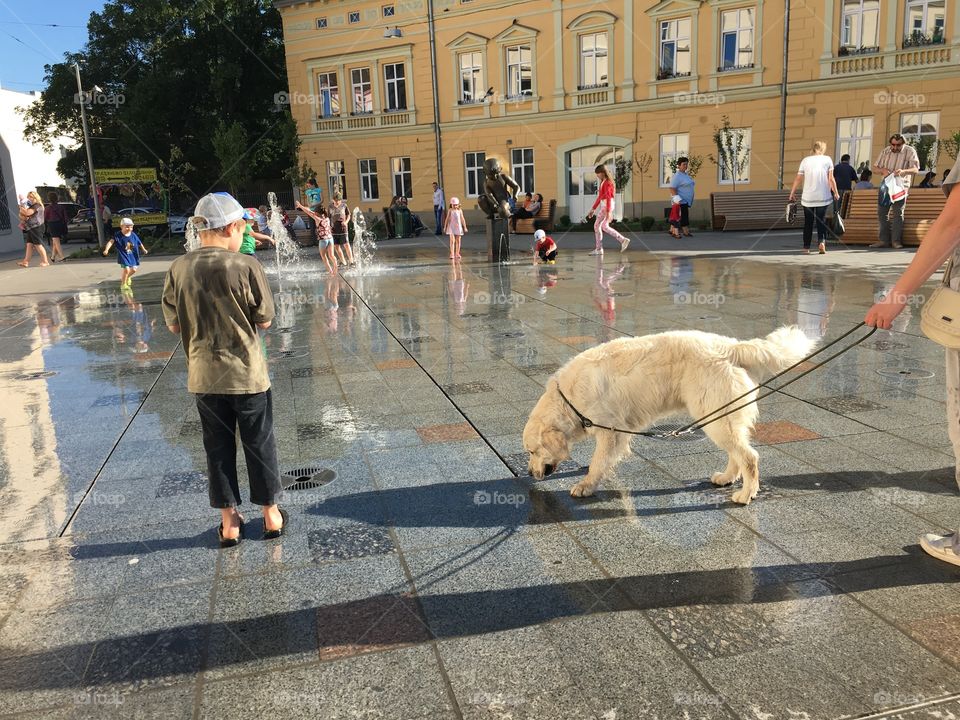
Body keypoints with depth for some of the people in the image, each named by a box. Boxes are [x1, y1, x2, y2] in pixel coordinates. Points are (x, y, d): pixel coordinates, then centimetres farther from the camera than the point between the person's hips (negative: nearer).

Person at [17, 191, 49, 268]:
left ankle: (45, 261, -3)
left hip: (36, 227, -9)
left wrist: (21, 208, -7)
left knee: (38, 245, -8)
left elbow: (27, 213, -22)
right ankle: (26, 262, 5)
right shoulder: (31, 206, 21)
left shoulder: (37, 205, -10)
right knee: (29, 244, 6)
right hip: (30, 228, 9)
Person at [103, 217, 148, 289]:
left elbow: (139, 243, 13)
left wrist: (144, 250, 27)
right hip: (123, 255, -5)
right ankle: (123, 284, 7)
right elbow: (111, 241, -22)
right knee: (126, 269, -15)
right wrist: (106, 249, -37)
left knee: (134, 269, 7)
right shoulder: (118, 235, -14)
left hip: (132, 255, 5)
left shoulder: (133, 235, -2)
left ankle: (127, 277, 42)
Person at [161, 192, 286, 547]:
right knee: (260, 444, 13)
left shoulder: (179, 269, -5)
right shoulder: (246, 266, -14)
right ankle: (271, 515, 26)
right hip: (247, 374, -3)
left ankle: (229, 522, 25)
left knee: (218, 446, 14)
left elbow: (174, 325, 2)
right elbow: (265, 320, -8)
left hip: (204, 375, 3)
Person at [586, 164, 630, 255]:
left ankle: (598, 249, -2)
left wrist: (608, 211, -24)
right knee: (605, 227, 10)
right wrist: (593, 209, 21)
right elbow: (599, 197, 20)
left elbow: (608, 197, -19)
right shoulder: (603, 183, 15)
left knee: (597, 225, -6)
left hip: (607, 206, -10)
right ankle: (623, 240, 10)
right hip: (603, 206, 10)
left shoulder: (607, 183, -13)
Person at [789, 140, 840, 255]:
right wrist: (836, 193, 6)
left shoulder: (805, 160, 3)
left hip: (808, 197, 1)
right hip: (823, 197, 0)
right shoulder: (827, 159, 1)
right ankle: (821, 241, -12)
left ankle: (806, 247, 9)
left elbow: (798, 178, 1)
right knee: (821, 221, 10)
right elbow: (831, 179, -3)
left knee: (808, 222, 9)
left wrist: (792, 193, 11)